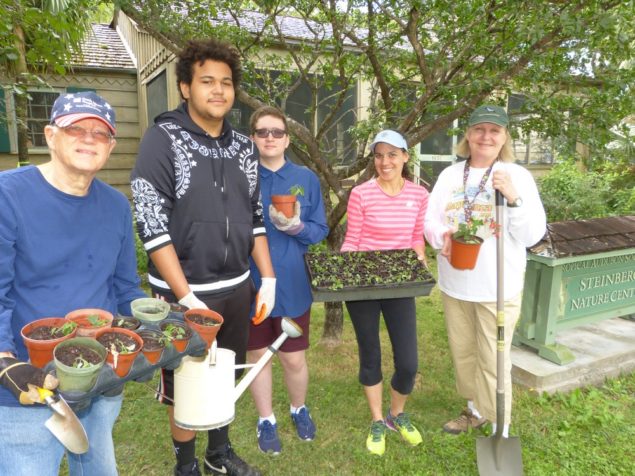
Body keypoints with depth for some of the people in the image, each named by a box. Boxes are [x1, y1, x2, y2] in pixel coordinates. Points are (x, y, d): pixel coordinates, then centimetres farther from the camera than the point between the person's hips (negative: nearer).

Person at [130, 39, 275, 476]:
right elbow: (152, 225, -16)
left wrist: (268, 279, 5)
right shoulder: (163, 139, -11)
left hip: (236, 287, 5)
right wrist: (187, 297, -19)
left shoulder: (245, 147, 5)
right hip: (183, 292, -5)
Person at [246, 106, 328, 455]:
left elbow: (320, 231, 0)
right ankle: (266, 420, 37)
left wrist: (296, 227, -18)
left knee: (294, 358, 11)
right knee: (257, 354, 14)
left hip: (292, 284, 0)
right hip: (252, 283, 0)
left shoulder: (307, 179, 0)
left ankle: (299, 409, 41)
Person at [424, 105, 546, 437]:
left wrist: (513, 198, -27)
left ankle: (500, 429, 20)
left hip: (498, 287, -4)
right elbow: (430, 219, 2)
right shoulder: (450, 175, 4)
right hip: (454, 283, 4)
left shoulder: (518, 176, -7)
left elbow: (532, 236, -12)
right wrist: (442, 236, -20)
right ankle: (475, 410, 40)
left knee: (493, 360, 2)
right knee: (462, 352, 18)